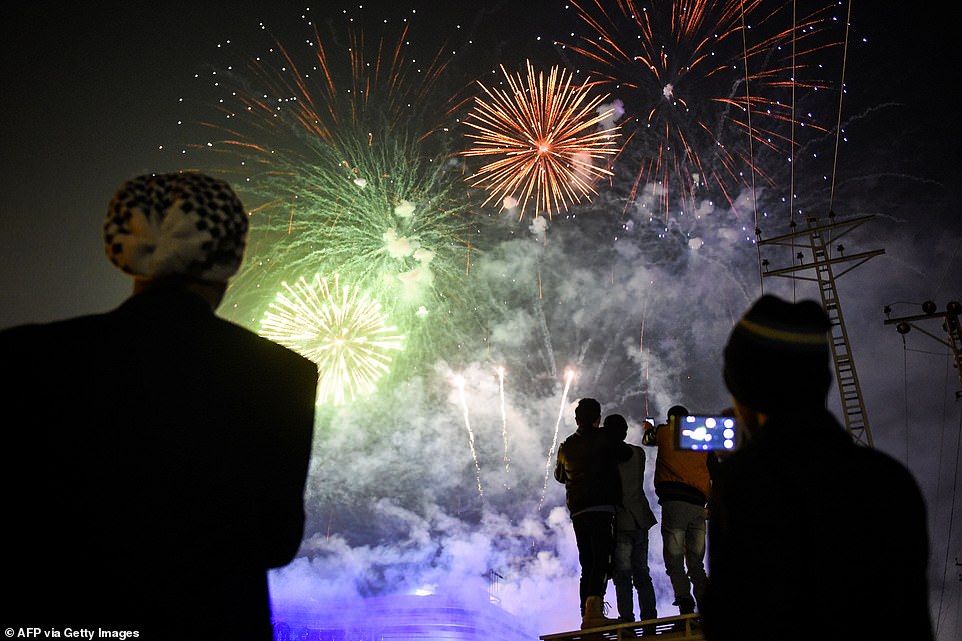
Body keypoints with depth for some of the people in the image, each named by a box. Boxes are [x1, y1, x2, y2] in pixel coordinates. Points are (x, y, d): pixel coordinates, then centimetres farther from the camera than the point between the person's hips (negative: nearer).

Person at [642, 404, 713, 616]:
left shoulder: (665, 432, 10)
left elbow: (647, 439, 31)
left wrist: (649, 429, 54)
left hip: (673, 502, -4)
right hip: (698, 505, 4)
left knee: (674, 560, -7)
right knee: (696, 562, 10)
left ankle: (685, 603, -20)